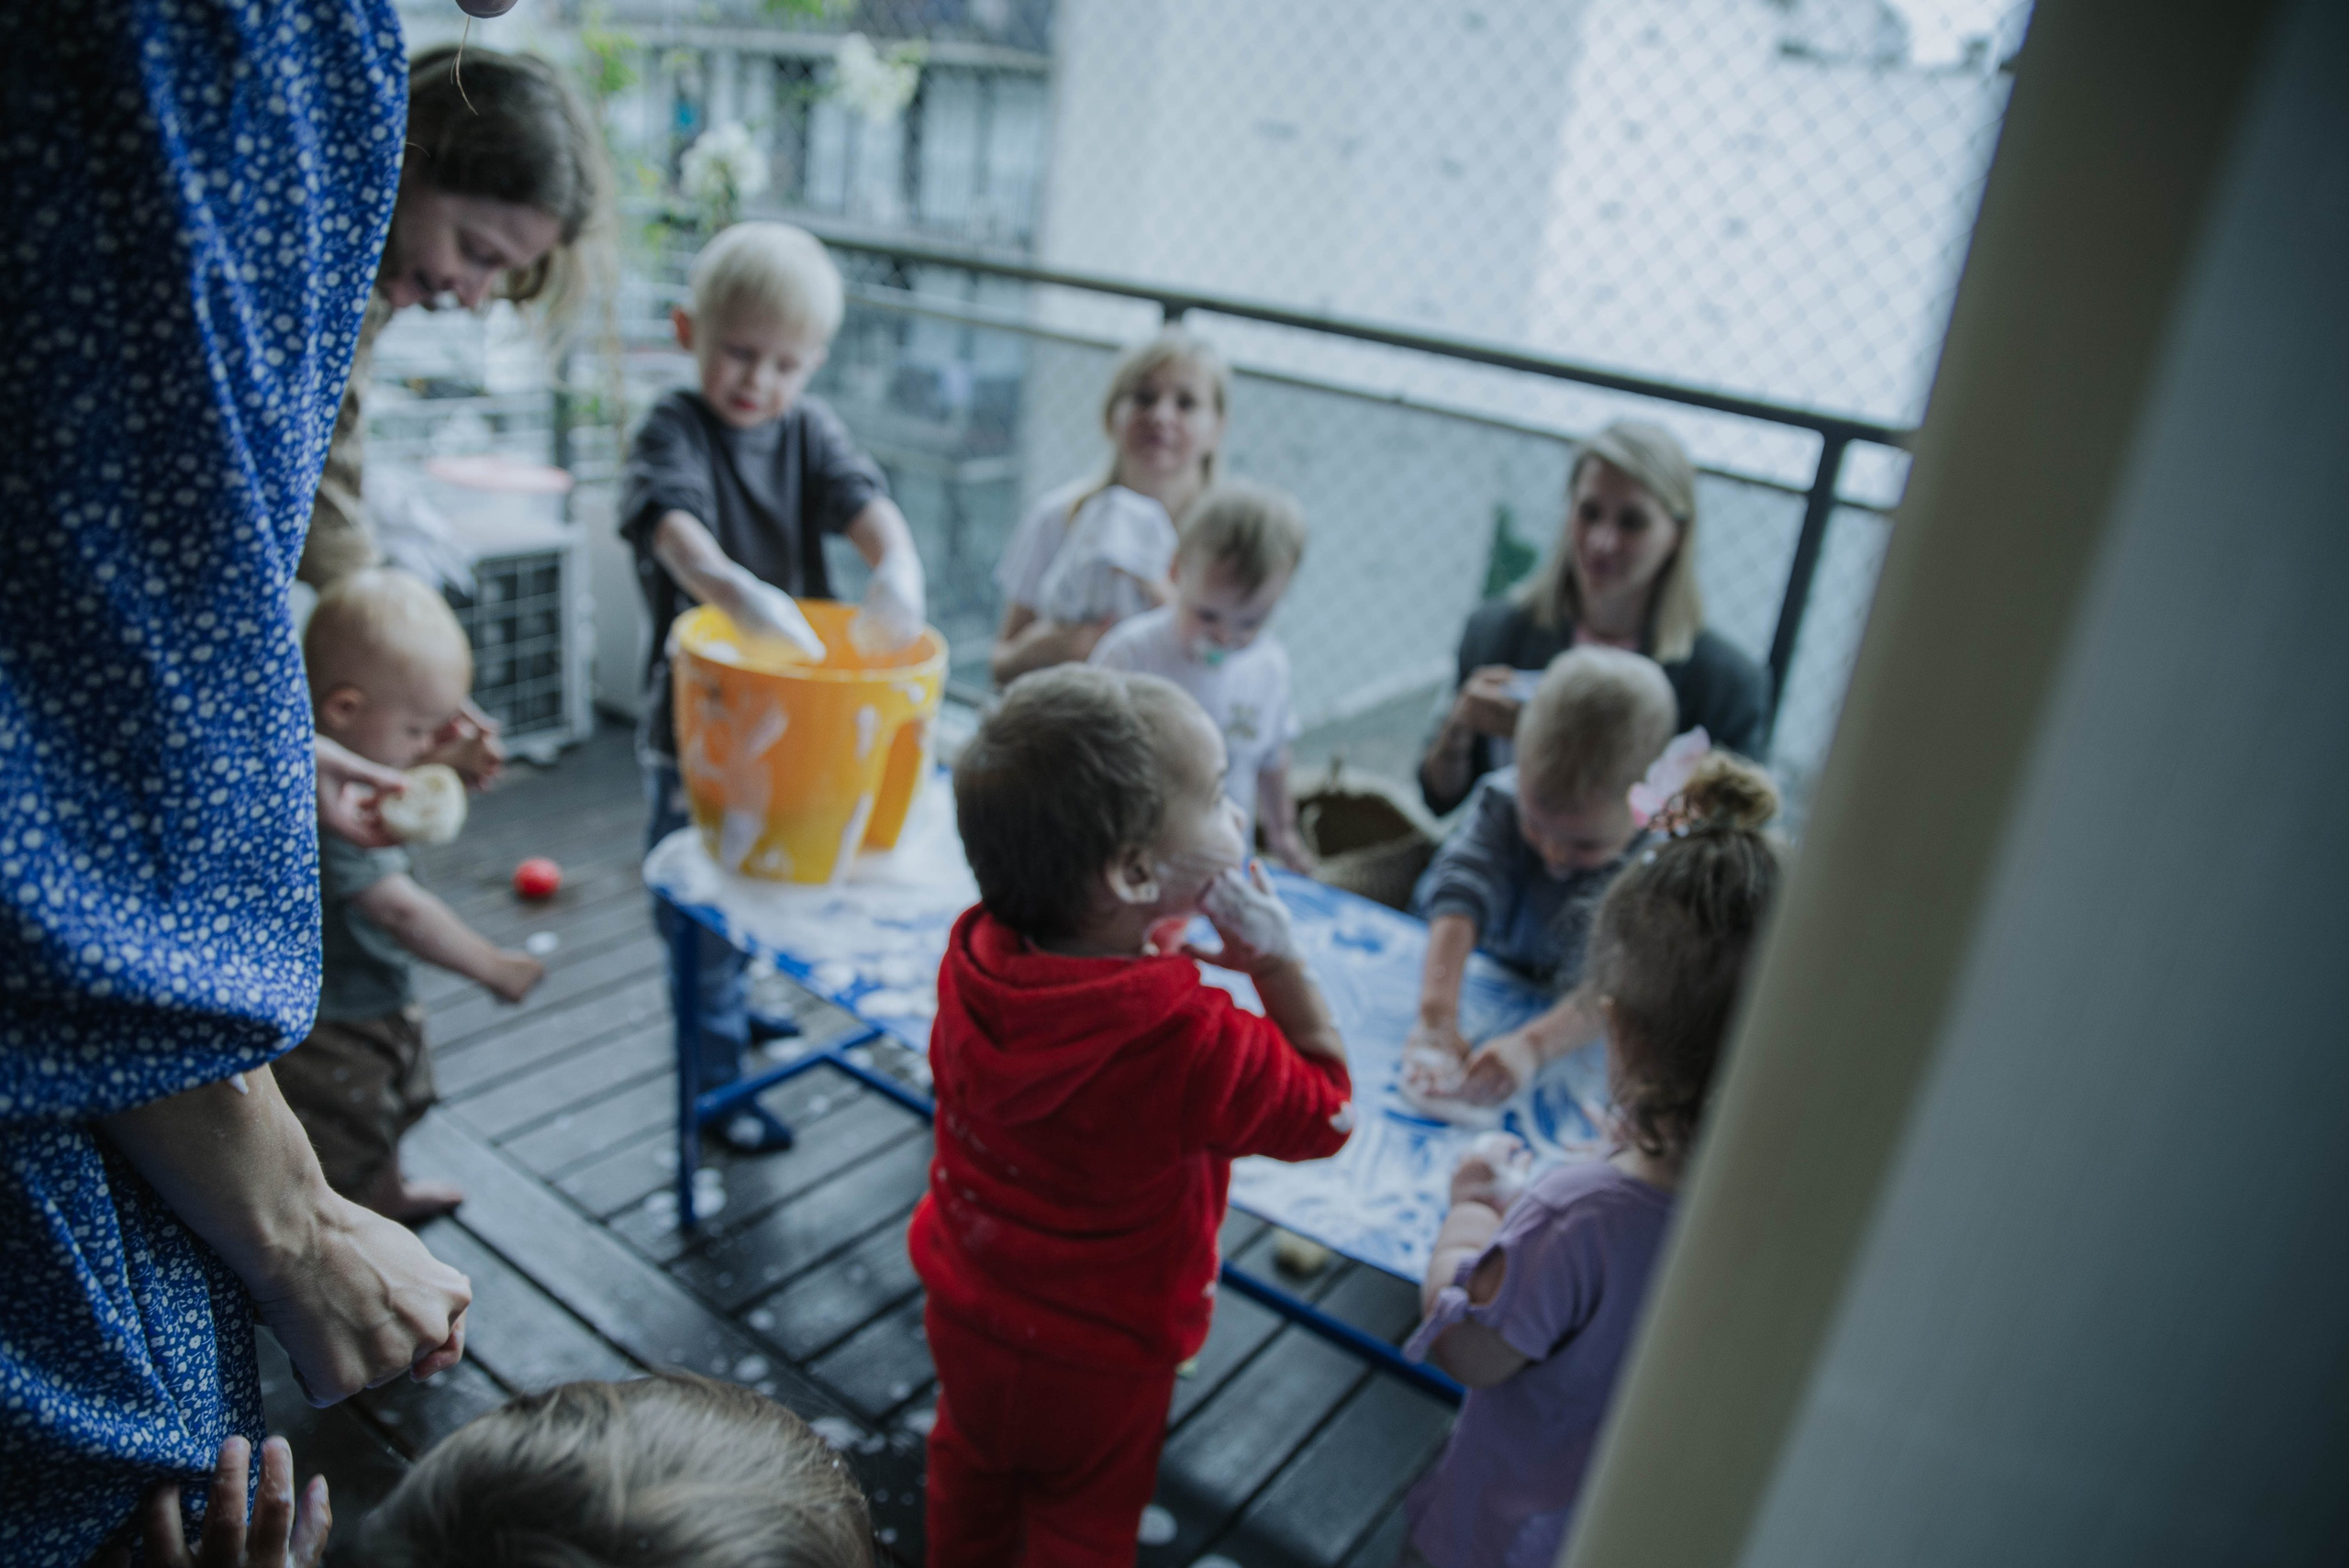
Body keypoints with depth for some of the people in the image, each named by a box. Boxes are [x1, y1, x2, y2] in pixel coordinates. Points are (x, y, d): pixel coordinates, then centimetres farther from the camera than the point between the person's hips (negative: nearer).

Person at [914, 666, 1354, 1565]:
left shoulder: (973, 953, -21)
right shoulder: (1190, 1043, -40)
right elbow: (1327, 1110, -22)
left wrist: (1161, 938, -15)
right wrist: (1277, 961, -22)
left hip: (963, 1307, 5)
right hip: (1097, 1359, -5)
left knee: (970, 1467, 33)